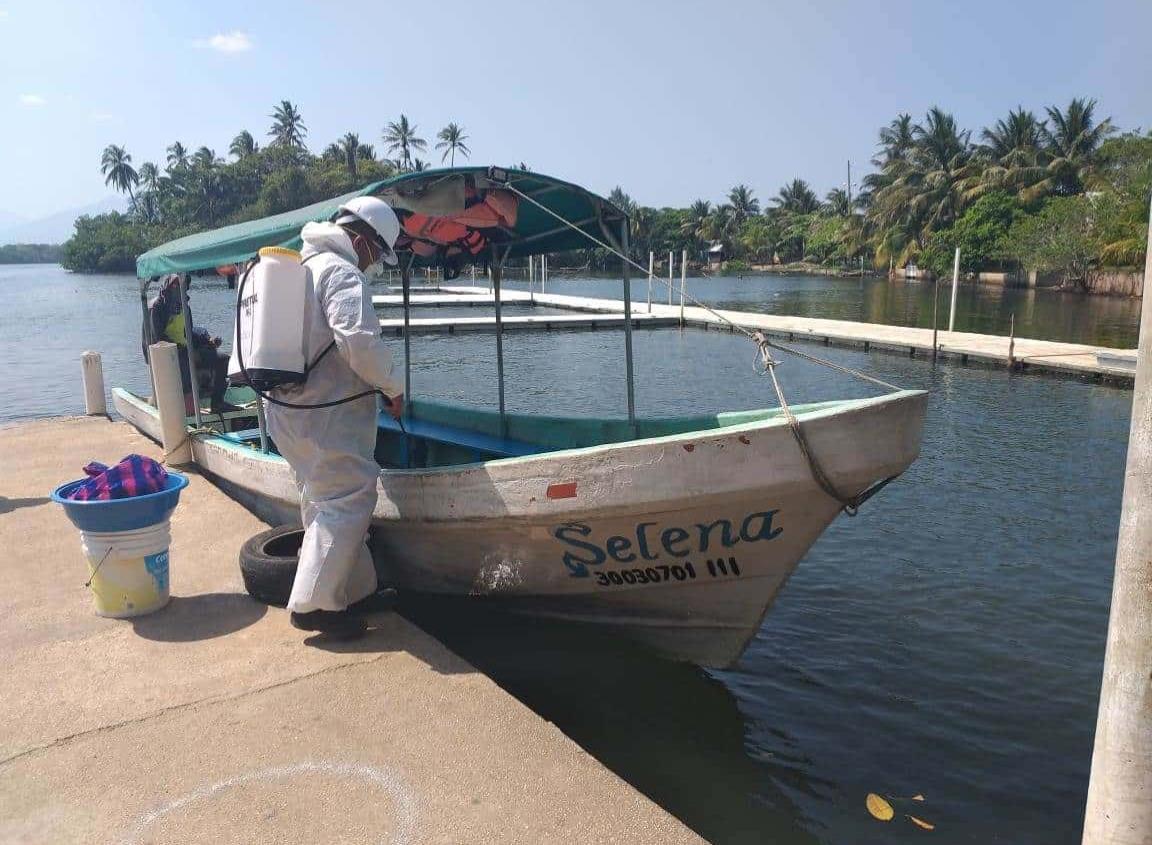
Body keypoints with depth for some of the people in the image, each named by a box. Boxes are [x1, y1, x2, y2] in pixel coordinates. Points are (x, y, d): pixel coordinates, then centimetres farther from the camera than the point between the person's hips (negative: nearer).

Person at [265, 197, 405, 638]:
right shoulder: (341, 272, -15)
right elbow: (360, 341, -28)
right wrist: (392, 388, -12)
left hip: (288, 407, 11)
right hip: (326, 416, -11)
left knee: (326, 503, 17)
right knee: (347, 501, -2)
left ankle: (357, 590, 30)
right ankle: (313, 604, 3)